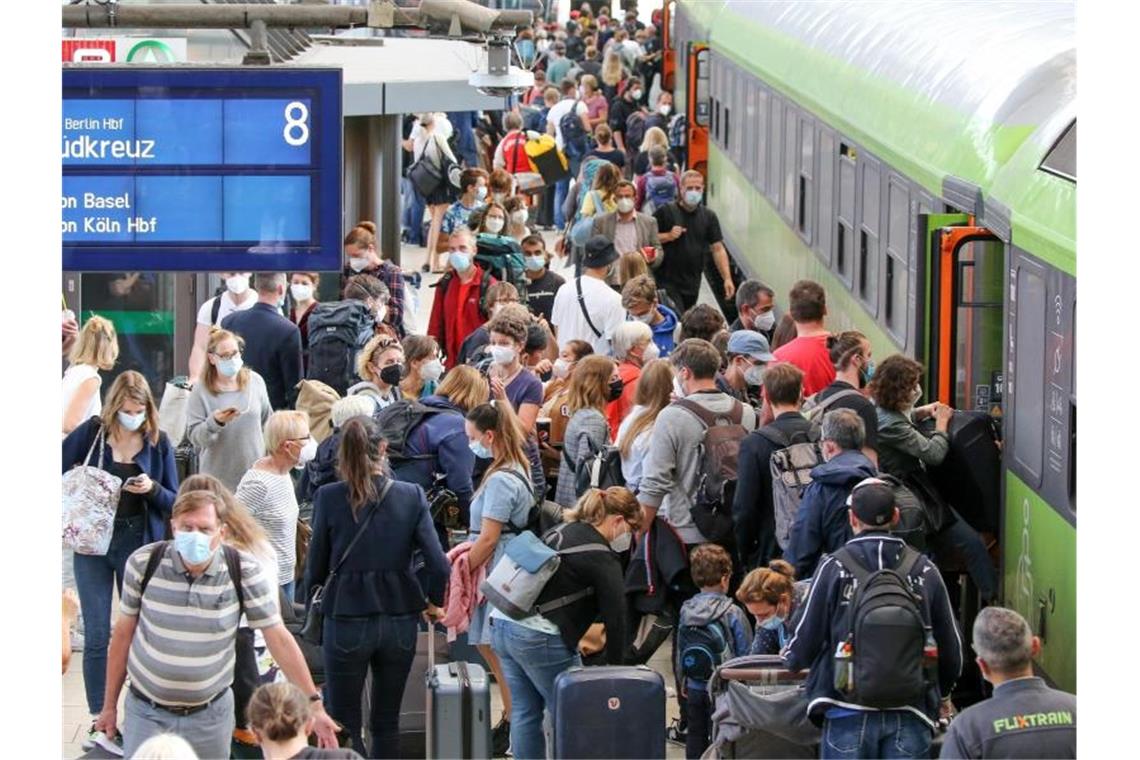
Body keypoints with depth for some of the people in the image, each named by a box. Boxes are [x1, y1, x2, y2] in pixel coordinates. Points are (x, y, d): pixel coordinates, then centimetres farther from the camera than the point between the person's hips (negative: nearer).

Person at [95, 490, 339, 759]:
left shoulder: (245, 572, -12)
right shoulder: (144, 563, -10)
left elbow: (279, 638, -7)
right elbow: (124, 632, 1)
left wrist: (314, 706, -9)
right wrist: (109, 706, 7)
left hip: (210, 715, 0)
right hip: (147, 711, 0)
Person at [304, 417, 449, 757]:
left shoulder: (328, 498, -10)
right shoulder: (411, 496, -6)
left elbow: (317, 563, -2)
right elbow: (438, 563, -9)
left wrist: (311, 602, 18)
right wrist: (434, 602, 10)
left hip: (346, 617, -2)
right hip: (400, 619, 2)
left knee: (345, 726, 6)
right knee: (387, 721, 15)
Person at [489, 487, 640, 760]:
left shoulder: (563, 532, 16)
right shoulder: (602, 559, -8)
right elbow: (615, 618, -9)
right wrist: (615, 668, 1)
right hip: (538, 637, -8)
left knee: (524, 712, 14)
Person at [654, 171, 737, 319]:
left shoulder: (708, 216, 8)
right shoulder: (665, 212, -3)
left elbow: (718, 249, 6)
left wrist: (727, 279, -3)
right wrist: (668, 236, -18)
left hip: (692, 284, 4)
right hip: (668, 281, -4)